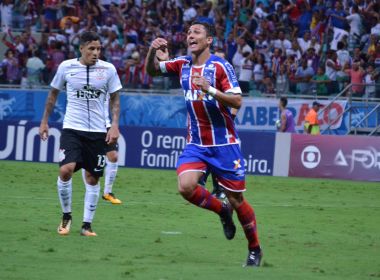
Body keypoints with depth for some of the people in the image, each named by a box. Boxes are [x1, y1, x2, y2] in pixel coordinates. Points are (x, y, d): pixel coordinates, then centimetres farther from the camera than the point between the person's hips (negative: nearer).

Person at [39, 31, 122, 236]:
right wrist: (44, 121, 12)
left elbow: (115, 99, 6)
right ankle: (66, 216, 2)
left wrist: (115, 125, -6)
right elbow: (53, 94, 12)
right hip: (72, 128, -1)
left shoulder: (108, 69, -3)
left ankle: (87, 224, 14)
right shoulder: (66, 67, -2)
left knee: (92, 178, 3)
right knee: (66, 170, -18)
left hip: (98, 132, 1)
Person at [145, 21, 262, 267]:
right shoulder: (183, 64, 4)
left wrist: (210, 89, -32)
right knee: (186, 186, -20)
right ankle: (222, 211, 10)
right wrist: (153, 52, -10)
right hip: (196, 143, 4)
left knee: (236, 199, 1)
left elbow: (237, 101, -18)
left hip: (223, 143, -4)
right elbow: (152, 70, 11)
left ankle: (255, 249, 22)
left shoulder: (220, 66, -12)